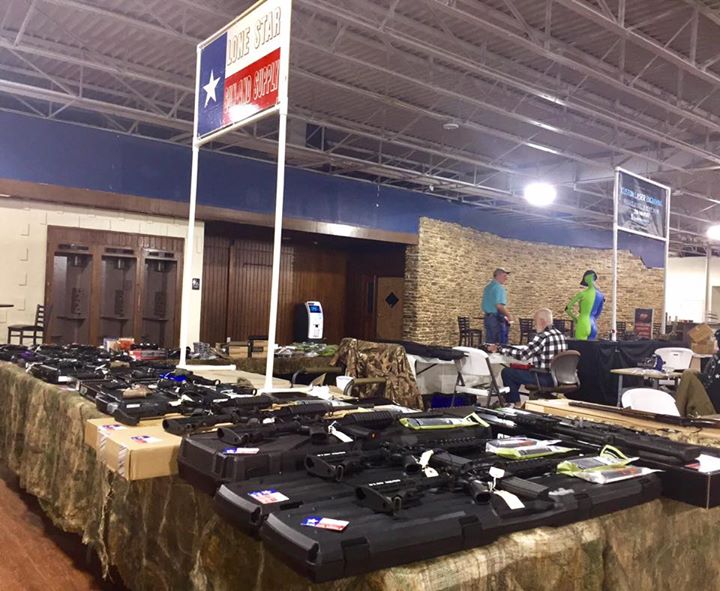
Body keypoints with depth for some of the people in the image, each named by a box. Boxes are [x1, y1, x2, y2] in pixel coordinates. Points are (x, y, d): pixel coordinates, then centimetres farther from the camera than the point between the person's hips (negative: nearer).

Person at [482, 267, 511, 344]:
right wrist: (508, 316, -12)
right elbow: (499, 306, -23)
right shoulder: (499, 287, -14)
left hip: (488, 317, 9)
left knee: (489, 342, 10)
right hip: (497, 318, -9)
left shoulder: (487, 287, 14)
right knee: (502, 343, -3)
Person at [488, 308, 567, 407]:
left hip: (546, 378, -9)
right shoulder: (559, 334, 9)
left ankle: (515, 404, 12)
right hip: (558, 377, 9)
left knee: (507, 372, 0)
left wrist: (499, 349, -13)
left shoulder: (542, 336, -19)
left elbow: (522, 355, -21)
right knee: (517, 370, 25)